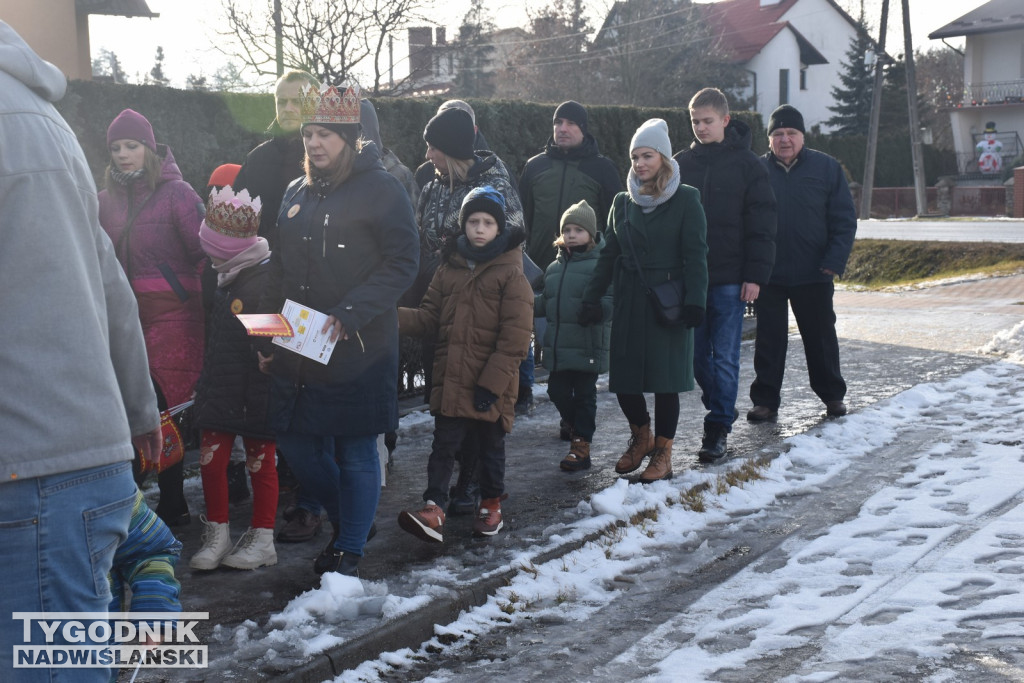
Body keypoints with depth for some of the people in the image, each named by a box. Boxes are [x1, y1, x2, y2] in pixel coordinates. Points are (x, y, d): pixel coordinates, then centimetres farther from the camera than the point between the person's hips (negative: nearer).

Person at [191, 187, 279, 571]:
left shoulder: (268, 278, -16)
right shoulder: (224, 277, 12)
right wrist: (205, 381, 23)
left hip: (256, 392, -7)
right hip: (221, 387, 7)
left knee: (260, 460, 5)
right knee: (211, 459, 6)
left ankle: (262, 540, 16)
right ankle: (217, 536, 18)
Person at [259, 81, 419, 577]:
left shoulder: (380, 189, -6)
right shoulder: (296, 193, 15)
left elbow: (402, 263, -13)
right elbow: (279, 270, 20)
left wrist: (348, 314, -21)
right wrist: (266, 334, 12)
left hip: (358, 348, -6)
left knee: (356, 452, 2)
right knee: (297, 446, 10)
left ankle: (348, 550, 16)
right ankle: (348, 521, 33)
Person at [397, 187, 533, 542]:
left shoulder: (511, 273, -7)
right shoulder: (449, 267, 7)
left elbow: (515, 336, -11)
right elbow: (429, 316, 8)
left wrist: (493, 381, -16)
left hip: (491, 384, -3)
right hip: (450, 379, 3)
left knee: (491, 445, 12)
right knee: (443, 444, -1)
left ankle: (491, 504, 29)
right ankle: (434, 511, -4)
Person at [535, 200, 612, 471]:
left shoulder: (599, 265, -9)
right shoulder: (555, 268, 13)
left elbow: (610, 300, -16)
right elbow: (545, 303, 21)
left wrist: (598, 308, -35)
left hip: (586, 348, -6)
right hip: (557, 347, 6)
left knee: (584, 395, 2)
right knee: (557, 391, 11)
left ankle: (581, 446, 10)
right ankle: (575, 423, 35)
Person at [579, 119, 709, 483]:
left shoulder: (685, 199, -3)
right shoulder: (623, 202, 10)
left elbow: (695, 255, -7)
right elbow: (608, 254, 13)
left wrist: (694, 300, -15)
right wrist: (591, 297, 6)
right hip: (629, 301, 4)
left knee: (666, 376, 0)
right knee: (623, 376, 3)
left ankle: (662, 453, 12)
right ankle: (640, 435, 28)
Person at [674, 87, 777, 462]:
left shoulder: (746, 163, 0)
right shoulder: (681, 163, 10)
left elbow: (761, 224, -2)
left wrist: (755, 275, -9)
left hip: (730, 279, -4)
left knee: (725, 356, -2)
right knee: (697, 353, 8)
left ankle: (719, 429, 4)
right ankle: (720, 409, 26)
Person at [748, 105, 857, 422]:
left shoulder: (826, 167, 1)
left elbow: (844, 218, 1)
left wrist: (835, 261, -10)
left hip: (814, 275, 0)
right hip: (768, 275, 0)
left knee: (821, 337, 11)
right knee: (769, 340, 6)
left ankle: (833, 395, 25)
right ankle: (765, 400, 14)